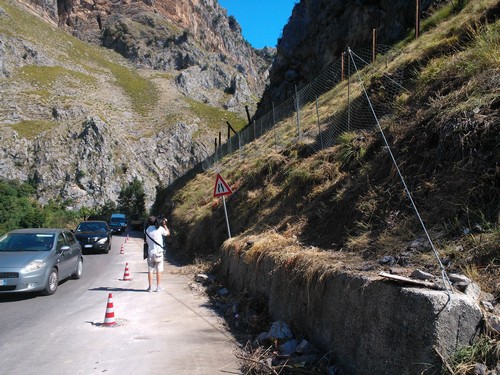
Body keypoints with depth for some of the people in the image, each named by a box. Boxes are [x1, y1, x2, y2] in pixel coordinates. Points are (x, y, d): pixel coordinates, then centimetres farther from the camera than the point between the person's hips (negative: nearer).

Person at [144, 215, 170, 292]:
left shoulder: (147, 230, 4)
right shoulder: (160, 228, -5)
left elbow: (147, 241, 14)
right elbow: (168, 233, 8)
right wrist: (164, 224, 16)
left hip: (150, 252, 2)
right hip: (159, 252, -2)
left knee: (150, 270, 8)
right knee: (159, 270, 5)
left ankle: (150, 287, 7)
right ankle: (158, 287, 7)